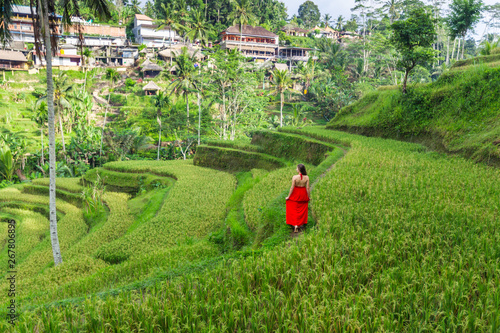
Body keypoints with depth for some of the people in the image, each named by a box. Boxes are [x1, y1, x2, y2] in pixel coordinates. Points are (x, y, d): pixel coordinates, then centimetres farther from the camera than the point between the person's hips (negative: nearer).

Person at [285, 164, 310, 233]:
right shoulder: (306, 177, -12)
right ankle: (300, 223, 27)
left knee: (294, 210, 10)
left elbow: (292, 187, -15)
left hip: (295, 194, -2)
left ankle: (295, 225, 2)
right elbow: (308, 188, -8)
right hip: (303, 194, 3)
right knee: (302, 210, 19)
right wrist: (309, 196, 6)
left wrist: (288, 196, -4)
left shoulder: (294, 177, -19)